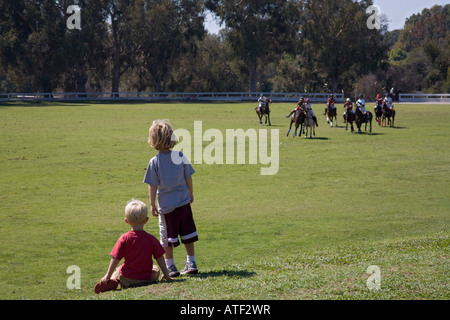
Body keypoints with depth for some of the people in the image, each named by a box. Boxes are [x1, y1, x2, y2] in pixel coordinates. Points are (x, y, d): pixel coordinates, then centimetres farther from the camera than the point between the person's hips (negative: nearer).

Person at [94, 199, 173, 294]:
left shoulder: (124, 238, -9)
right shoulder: (152, 239, -6)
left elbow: (115, 258, -6)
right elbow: (160, 258, 2)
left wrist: (108, 275, 4)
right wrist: (166, 275, 15)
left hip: (127, 279, 0)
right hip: (146, 278, 0)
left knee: (117, 271, 31)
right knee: (156, 269, 30)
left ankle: (112, 281, -2)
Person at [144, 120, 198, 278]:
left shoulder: (154, 162, -13)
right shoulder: (180, 156, -7)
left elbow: (153, 186, -9)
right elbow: (188, 177, 3)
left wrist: (152, 204, 1)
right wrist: (191, 194, 19)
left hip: (166, 205, -2)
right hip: (184, 202, 2)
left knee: (168, 238, 8)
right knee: (187, 235, 14)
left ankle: (170, 267, 12)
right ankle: (191, 264, 20)